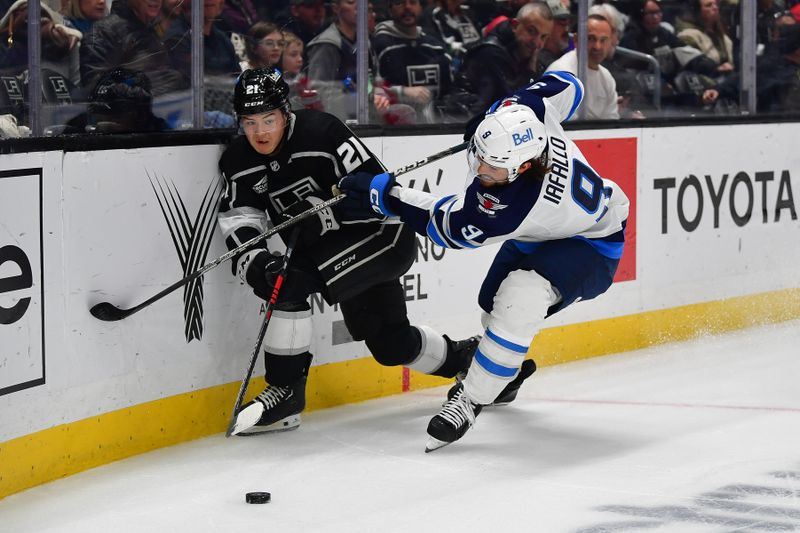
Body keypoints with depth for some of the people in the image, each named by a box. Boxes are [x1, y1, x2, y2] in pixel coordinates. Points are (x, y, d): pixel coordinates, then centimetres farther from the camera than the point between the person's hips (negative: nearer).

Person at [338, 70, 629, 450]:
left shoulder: (509, 208, -43)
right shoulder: (521, 112, -29)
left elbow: (447, 226, -27)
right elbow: (566, 85, -8)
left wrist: (382, 194, -22)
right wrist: (494, 115, 0)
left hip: (590, 244, -10)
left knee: (518, 300, -32)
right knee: (493, 304, 17)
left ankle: (469, 402, -20)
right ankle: (506, 371, 47)